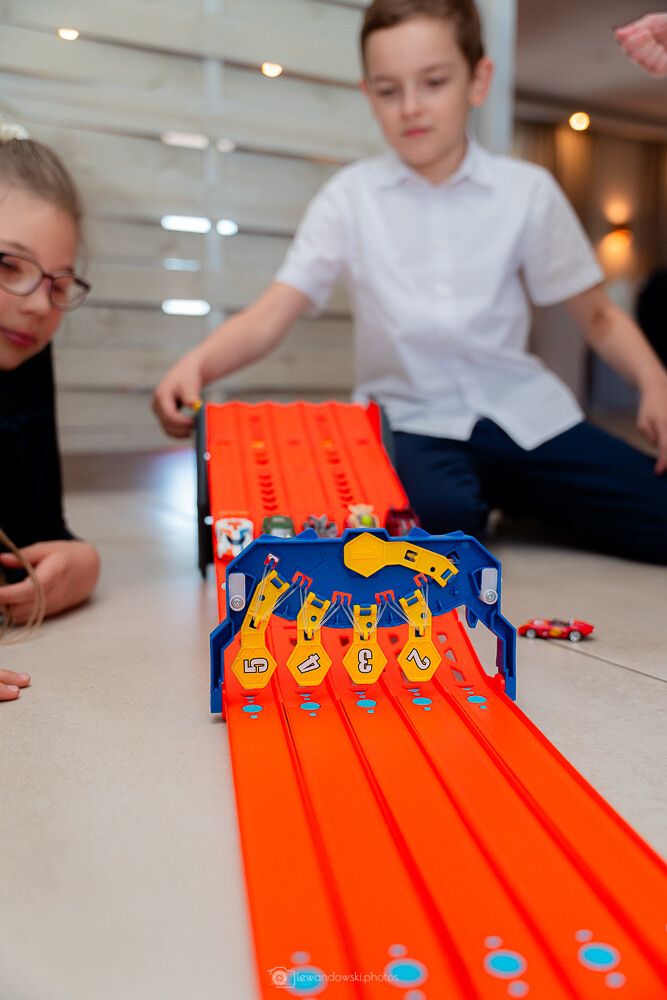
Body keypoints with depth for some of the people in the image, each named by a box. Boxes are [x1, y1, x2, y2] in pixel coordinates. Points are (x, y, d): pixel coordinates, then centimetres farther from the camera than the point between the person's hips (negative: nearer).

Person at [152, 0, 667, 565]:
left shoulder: (528, 191, 3)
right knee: (439, 514, -35)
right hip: (412, 419, -1)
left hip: (523, 412, 2)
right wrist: (198, 363, -27)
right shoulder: (350, 197, 0)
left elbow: (596, 313, 8)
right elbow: (272, 315, -8)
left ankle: (521, 502, 10)